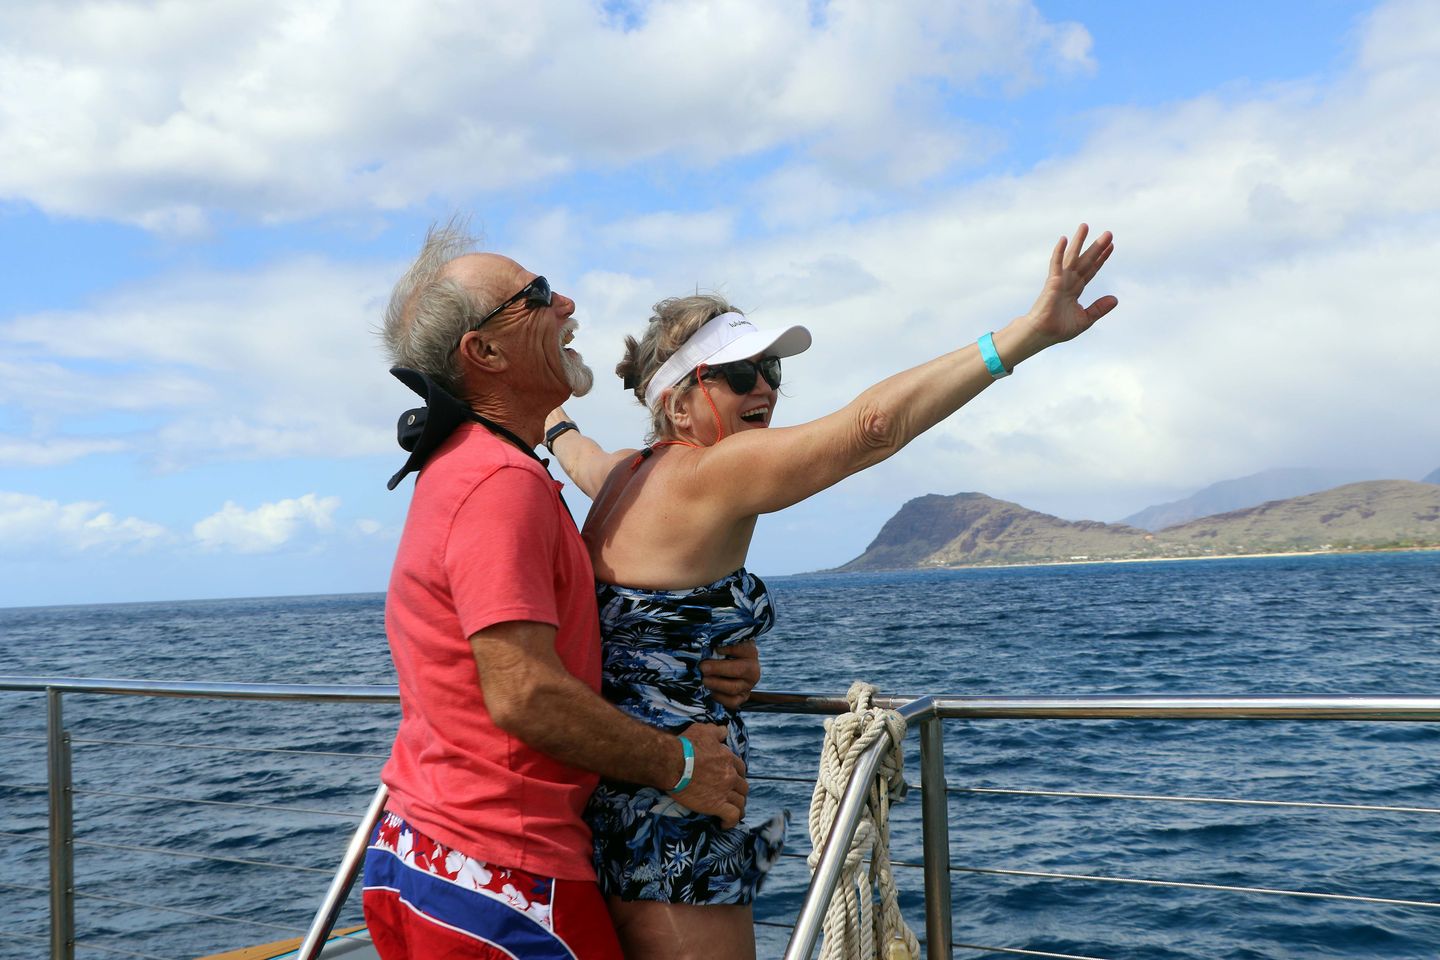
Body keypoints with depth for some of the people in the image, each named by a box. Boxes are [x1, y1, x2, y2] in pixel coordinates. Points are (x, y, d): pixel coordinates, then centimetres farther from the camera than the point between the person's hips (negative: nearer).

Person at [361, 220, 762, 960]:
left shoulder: (462, 468, 14)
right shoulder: (502, 482, -19)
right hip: (502, 883, -10)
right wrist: (679, 766, -14)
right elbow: (523, 692, -26)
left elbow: (558, 646, 17)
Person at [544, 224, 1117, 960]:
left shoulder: (629, 473, 11)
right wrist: (1029, 333, -31)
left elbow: (577, 453, 36)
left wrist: (555, 424, 61)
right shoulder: (711, 473, -16)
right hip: (666, 816, -10)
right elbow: (874, 425, -27)